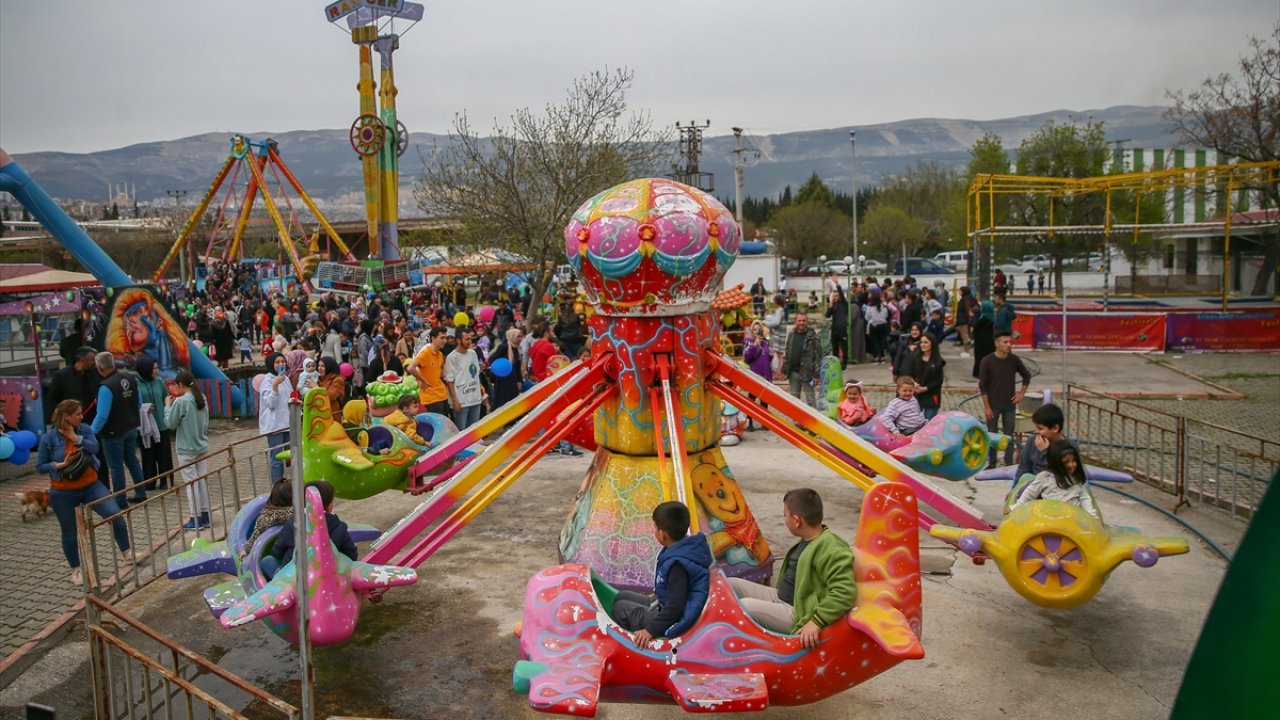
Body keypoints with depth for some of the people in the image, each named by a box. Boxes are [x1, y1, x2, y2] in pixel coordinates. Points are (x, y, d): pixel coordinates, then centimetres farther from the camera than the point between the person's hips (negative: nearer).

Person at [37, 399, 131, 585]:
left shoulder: (84, 429, -3)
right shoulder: (48, 438, -11)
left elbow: (94, 447, -18)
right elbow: (40, 467, -7)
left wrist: (74, 436, -21)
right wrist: (62, 464, -21)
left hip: (90, 486, 2)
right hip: (63, 493, -2)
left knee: (115, 514, -11)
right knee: (69, 533, 11)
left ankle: (127, 552, 7)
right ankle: (76, 570, 31)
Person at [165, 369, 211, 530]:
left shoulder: (180, 402, -16)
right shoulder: (202, 398, 4)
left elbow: (171, 423, -8)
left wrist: (168, 405, 1)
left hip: (186, 449, -6)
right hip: (202, 446, 6)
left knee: (191, 483, 0)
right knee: (202, 480, 11)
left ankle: (196, 518, 4)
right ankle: (205, 515, 16)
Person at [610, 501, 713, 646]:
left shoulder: (677, 564, -31)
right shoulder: (688, 546, -3)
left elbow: (676, 606, -29)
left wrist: (651, 629, -24)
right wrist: (656, 597, 23)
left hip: (671, 623, -10)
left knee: (620, 608, 3)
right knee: (622, 597, 18)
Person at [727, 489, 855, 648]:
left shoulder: (830, 550, -24)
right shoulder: (809, 540, 7)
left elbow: (845, 591, -31)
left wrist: (817, 622, -33)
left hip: (796, 613, -10)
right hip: (780, 598, 10)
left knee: (744, 606, -28)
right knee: (731, 584, 6)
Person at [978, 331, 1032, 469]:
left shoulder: (1014, 360, -3)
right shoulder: (987, 361, -11)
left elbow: (1027, 376, 13)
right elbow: (982, 386, -9)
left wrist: (1021, 393, 4)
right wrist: (986, 407, -11)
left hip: (1010, 405, 2)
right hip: (993, 405, -2)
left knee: (1009, 435, 7)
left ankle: (1009, 465, 15)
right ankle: (991, 464, 17)